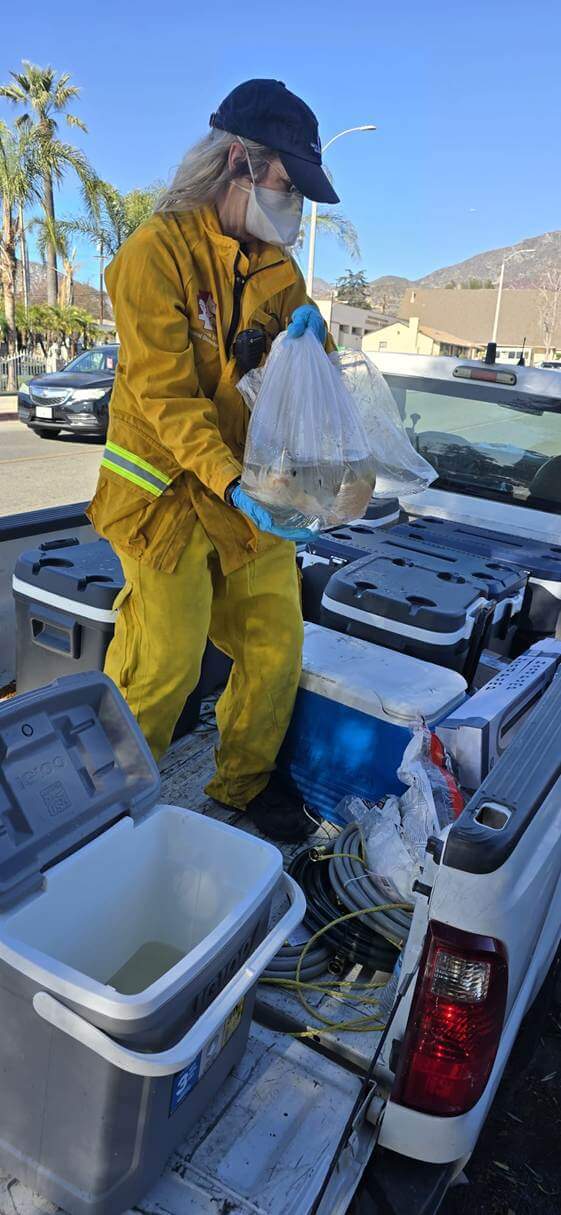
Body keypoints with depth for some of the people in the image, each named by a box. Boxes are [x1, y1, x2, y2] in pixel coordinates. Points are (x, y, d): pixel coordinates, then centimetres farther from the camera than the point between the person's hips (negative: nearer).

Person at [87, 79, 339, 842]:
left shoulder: (275, 264, 10)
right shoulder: (156, 251, -11)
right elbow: (166, 396, -19)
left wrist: (310, 330, -9)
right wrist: (234, 485, -28)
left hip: (252, 490, 7)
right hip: (169, 492, -6)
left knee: (276, 648, 8)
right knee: (164, 666, -2)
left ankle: (245, 781, 30)